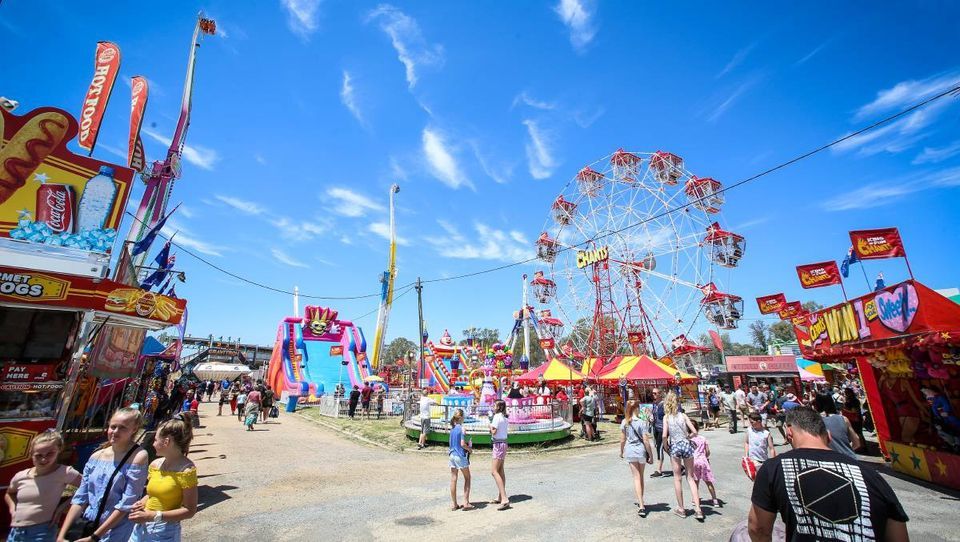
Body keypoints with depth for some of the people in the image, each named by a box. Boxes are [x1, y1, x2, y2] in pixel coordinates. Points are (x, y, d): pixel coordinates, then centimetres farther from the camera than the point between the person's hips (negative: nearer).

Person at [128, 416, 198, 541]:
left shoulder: (186, 469, -20)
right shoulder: (155, 465, 0)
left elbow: (189, 510, -18)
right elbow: (152, 493, 16)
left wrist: (154, 516, -22)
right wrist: (142, 503, -3)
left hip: (165, 532, -6)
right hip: (142, 527, 6)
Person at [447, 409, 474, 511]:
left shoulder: (452, 428, 6)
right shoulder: (461, 428, -15)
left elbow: (455, 442, 12)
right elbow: (462, 444, -20)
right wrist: (469, 449, -3)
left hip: (452, 455, 6)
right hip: (461, 456, -6)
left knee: (453, 480, 10)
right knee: (467, 478, 10)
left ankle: (455, 504, 18)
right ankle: (466, 503, 7)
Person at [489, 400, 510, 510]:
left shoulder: (497, 416, -15)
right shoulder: (505, 417, 11)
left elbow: (493, 432, -20)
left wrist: (490, 425, -2)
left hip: (498, 444, -10)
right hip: (503, 443, 10)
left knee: (494, 471, -11)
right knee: (500, 470, 15)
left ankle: (505, 499, -16)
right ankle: (500, 497, 23)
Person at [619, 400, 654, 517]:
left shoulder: (624, 422, -3)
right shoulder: (642, 422, -14)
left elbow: (622, 440, 1)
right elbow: (646, 441, -14)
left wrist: (621, 451, 16)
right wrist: (651, 455, -5)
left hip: (630, 451, 1)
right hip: (641, 451, -1)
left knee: (636, 477, 4)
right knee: (641, 477, 18)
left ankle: (641, 506, -6)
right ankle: (640, 502, 32)